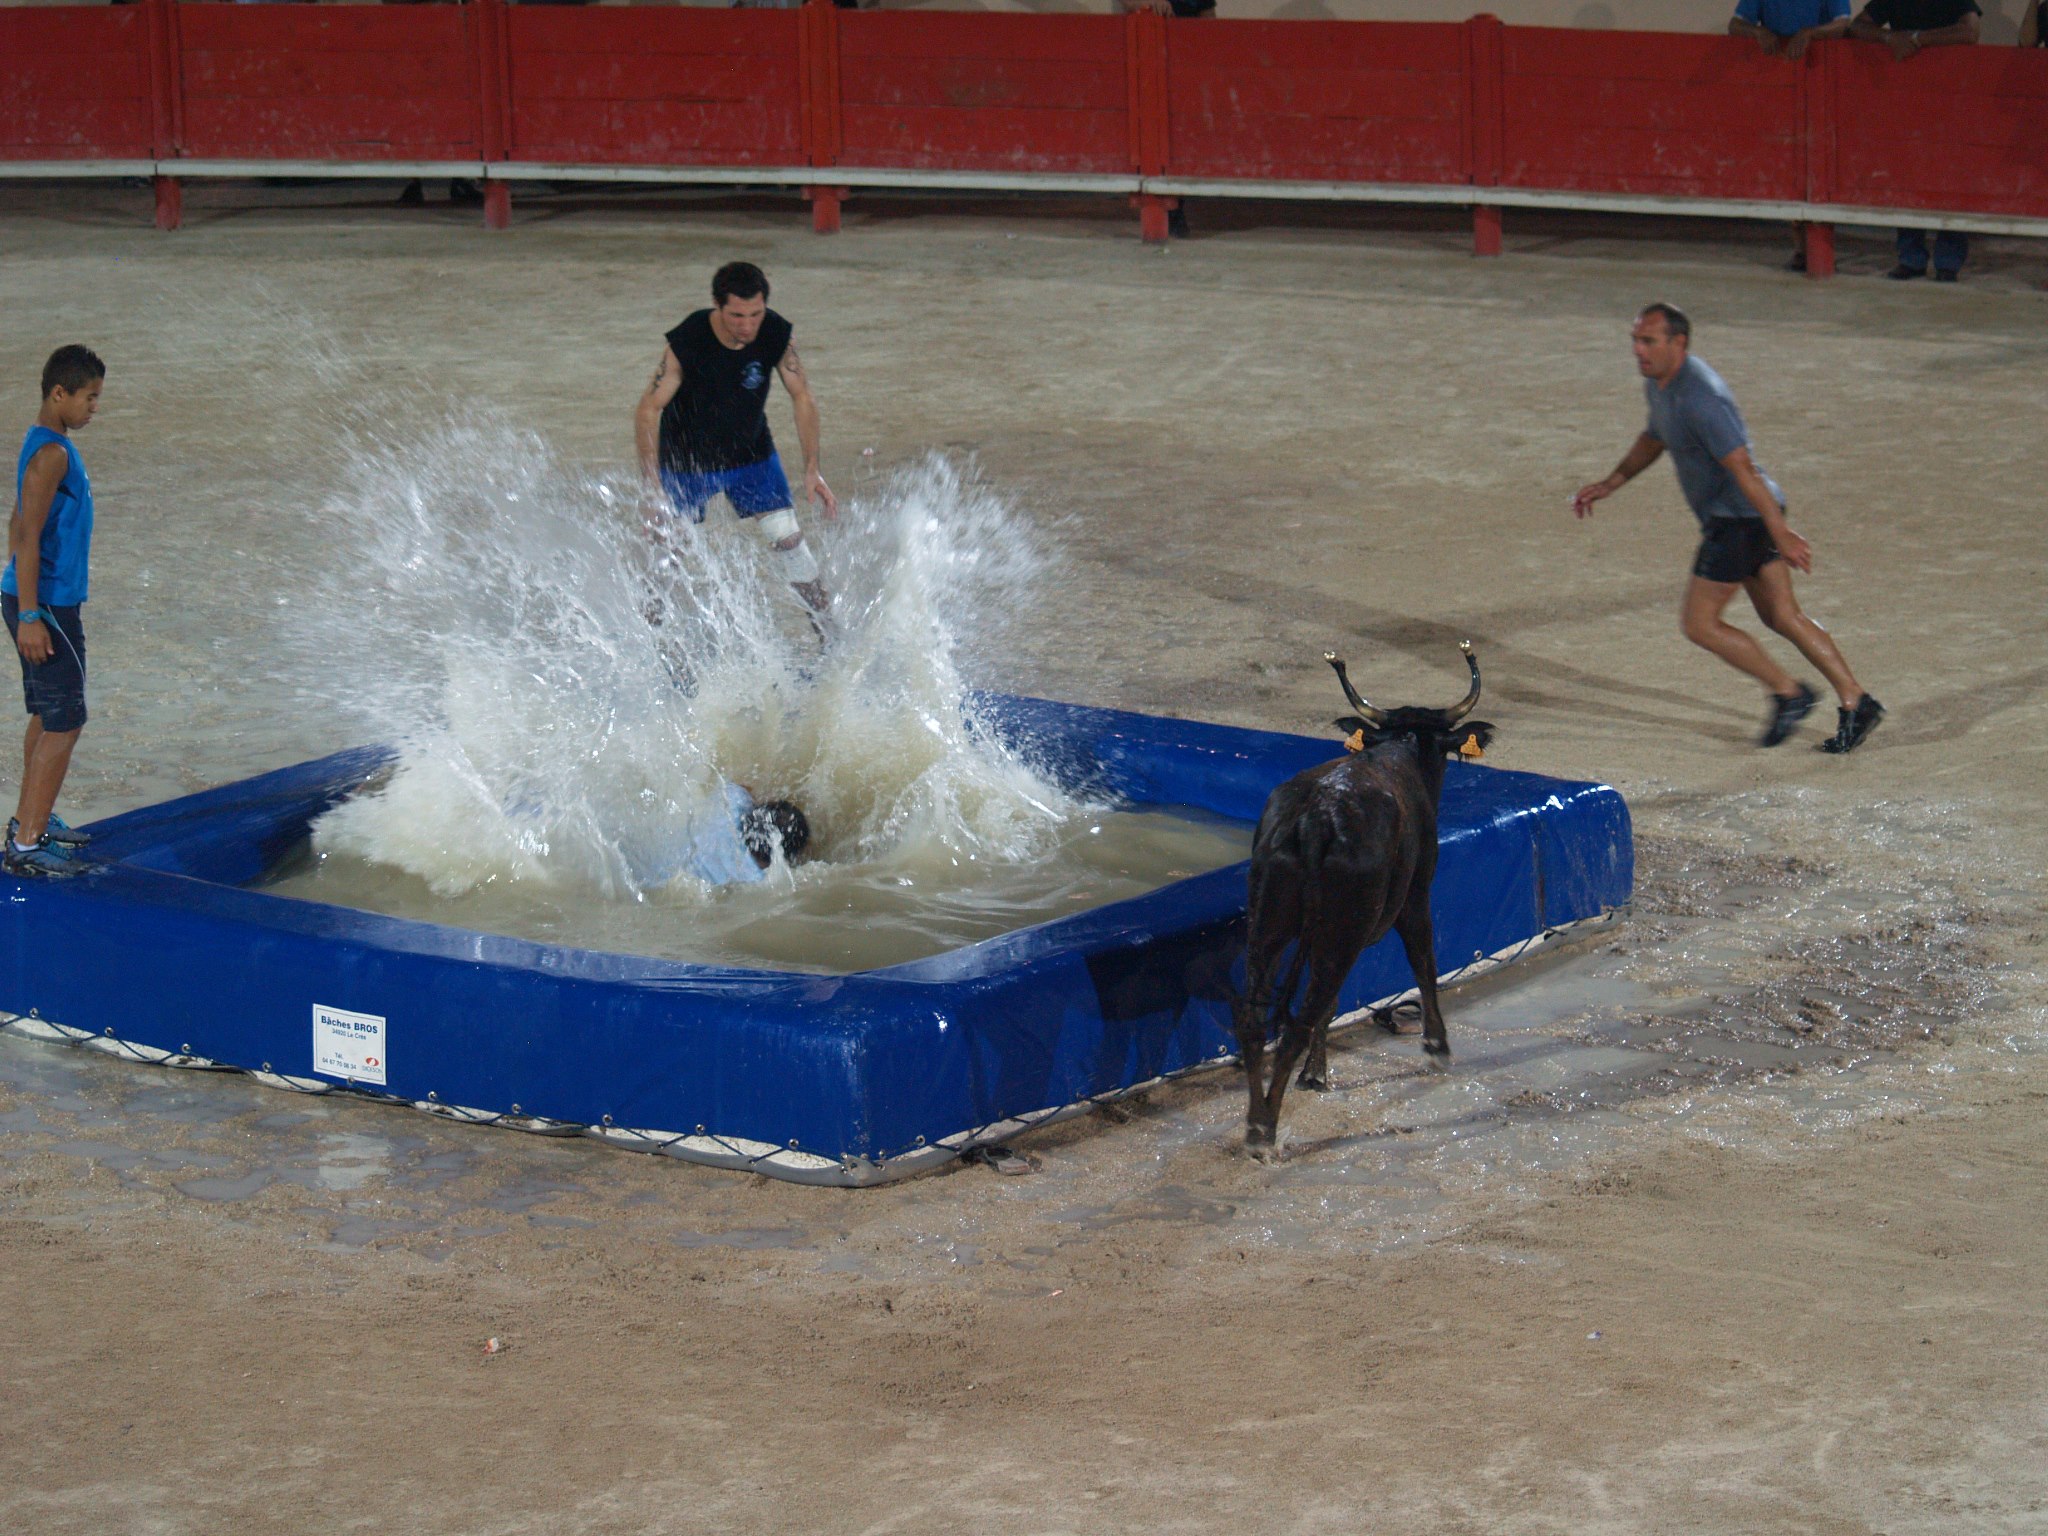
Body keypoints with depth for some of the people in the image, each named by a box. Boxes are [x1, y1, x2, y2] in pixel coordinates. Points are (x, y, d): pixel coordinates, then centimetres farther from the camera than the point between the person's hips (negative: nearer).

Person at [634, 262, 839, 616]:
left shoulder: (777, 335, -20)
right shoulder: (686, 342, -29)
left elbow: (802, 398, -8)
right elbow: (649, 410, -24)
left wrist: (812, 469, -14)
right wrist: (652, 484, -31)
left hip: (752, 456, 2)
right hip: (685, 463, -2)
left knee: (789, 540, -7)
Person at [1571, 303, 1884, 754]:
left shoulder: (1699, 398, -25)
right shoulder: (1658, 383, 8)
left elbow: (1743, 468, -27)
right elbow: (1653, 440, 28)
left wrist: (1781, 534, -28)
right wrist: (1608, 485, 24)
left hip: (1739, 517, -10)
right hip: (1731, 516, 10)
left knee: (1701, 624, -2)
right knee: (1783, 617, 13)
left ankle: (1788, 694, 6)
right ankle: (1856, 703, 15)